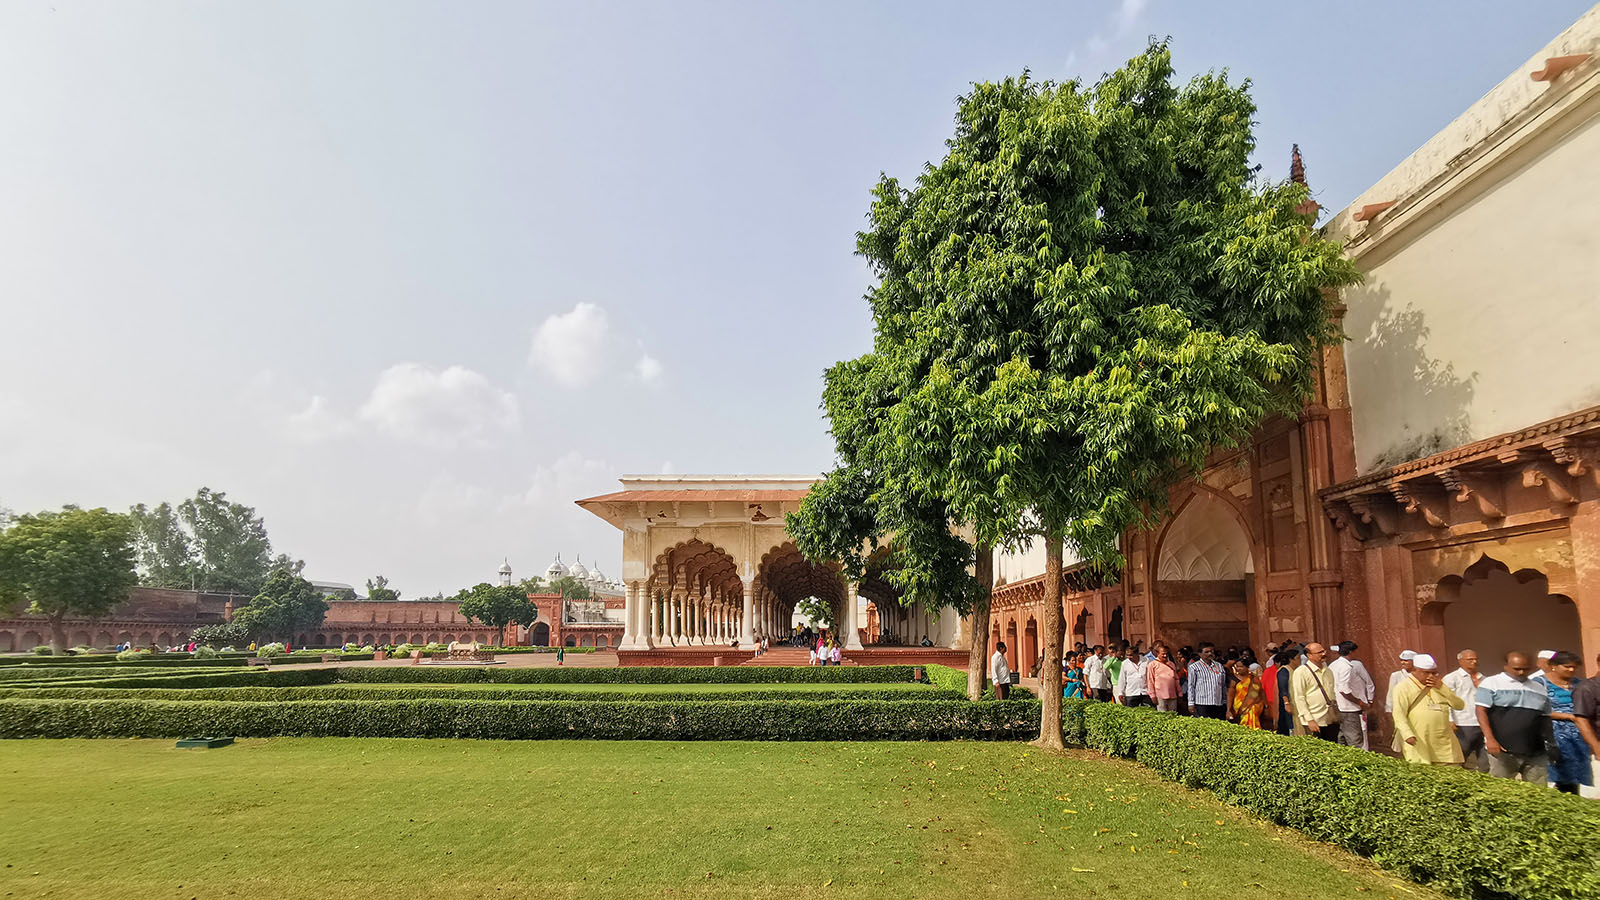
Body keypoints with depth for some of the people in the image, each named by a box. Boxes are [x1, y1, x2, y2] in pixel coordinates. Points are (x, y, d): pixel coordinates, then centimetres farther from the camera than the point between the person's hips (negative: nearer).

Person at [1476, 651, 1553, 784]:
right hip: (1503, 749, -4)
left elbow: (1546, 718, 21)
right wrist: (1490, 739, -16)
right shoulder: (1491, 683, -1)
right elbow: (1481, 711, -7)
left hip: (1536, 753, 5)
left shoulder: (1540, 688, 16)